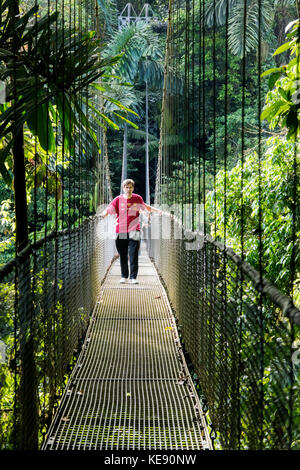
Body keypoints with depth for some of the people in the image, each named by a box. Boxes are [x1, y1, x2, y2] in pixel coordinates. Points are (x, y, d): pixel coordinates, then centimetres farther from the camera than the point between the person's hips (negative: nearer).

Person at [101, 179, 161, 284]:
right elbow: (108, 210, -7)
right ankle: (124, 276, 22)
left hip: (134, 231, 0)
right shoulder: (118, 200, -2)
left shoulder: (138, 198, 3)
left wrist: (157, 210, 19)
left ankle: (133, 277, -4)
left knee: (133, 256, -7)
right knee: (123, 256, 7)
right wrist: (102, 215, -26)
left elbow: (145, 207, 23)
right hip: (121, 232, 0)